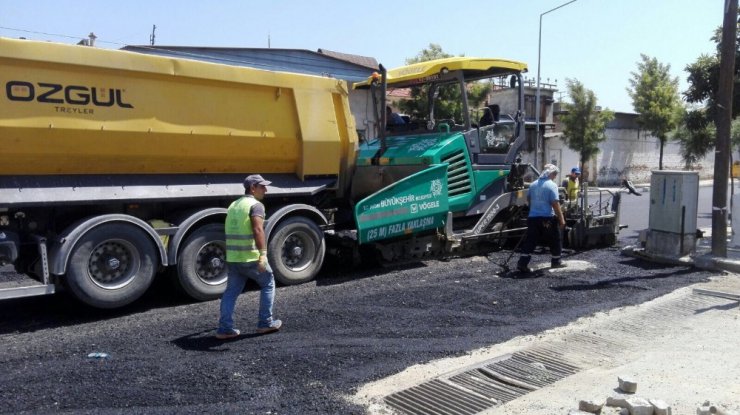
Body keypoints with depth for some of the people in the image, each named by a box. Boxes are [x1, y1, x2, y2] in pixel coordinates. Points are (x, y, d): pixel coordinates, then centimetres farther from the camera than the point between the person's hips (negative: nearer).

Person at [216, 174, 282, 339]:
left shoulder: (233, 205, 16)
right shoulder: (256, 205, -11)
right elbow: (258, 230, -27)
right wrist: (263, 254, -34)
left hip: (232, 257, 7)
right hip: (251, 258, -7)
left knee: (231, 291, 12)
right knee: (268, 284, 12)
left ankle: (224, 328, 8)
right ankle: (265, 323, 17)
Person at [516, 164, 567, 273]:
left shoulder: (534, 184, 9)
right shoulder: (552, 185, -11)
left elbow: (528, 199, 22)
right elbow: (555, 204, -16)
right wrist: (561, 219, -11)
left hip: (533, 217, 6)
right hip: (547, 219, -5)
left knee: (530, 241, 5)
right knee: (555, 240, 14)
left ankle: (522, 264, -5)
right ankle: (555, 262, 24)